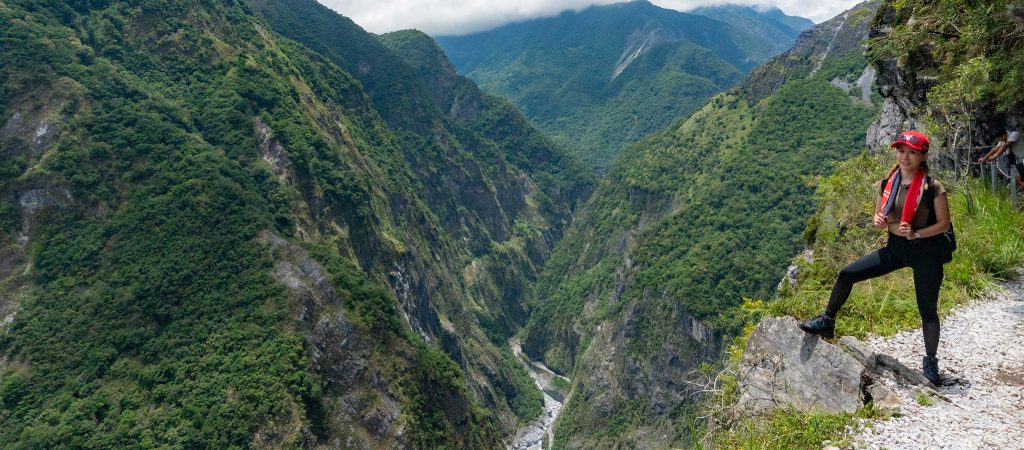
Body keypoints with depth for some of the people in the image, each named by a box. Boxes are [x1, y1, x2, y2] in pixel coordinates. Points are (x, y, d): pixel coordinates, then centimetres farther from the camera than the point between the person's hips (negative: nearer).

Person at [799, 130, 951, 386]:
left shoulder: (933, 187, -14)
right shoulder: (888, 183, 0)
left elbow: (944, 223, -10)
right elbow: (879, 215, 10)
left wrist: (916, 234, -24)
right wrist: (879, 221, -13)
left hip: (925, 252, -4)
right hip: (895, 248, 5)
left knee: (927, 309, 5)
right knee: (847, 275, -4)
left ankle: (930, 361, 23)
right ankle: (827, 322, 12)